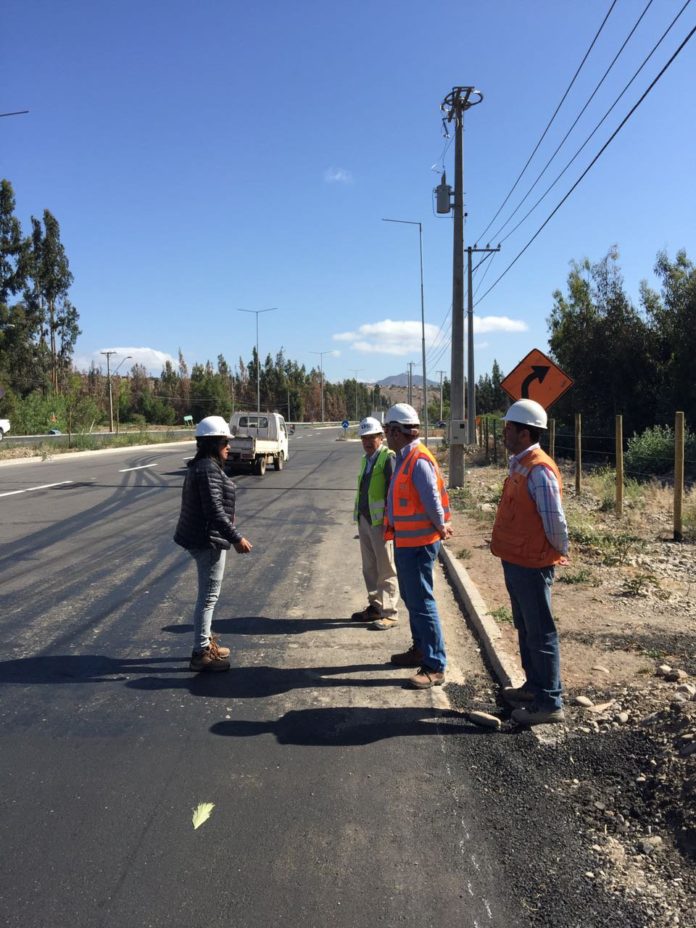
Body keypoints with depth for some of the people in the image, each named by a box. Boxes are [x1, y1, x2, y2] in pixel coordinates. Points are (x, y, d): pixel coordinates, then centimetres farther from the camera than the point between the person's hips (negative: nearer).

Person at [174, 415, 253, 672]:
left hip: (201, 537, 11)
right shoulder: (208, 469, -20)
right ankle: (201, 653, 5)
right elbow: (214, 510, -26)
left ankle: (205, 642, 32)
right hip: (208, 540, -11)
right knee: (208, 595, -2)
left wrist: (228, 516, 33)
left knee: (207, 593, 20)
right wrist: (236, 538, -24)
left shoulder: (200, 466, 12)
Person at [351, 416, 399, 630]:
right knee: (370, 568, 15)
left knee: (386, 570, -1)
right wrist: (361, 519, 19)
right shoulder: (366, 459, 15)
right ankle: (375, 606, 26)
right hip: (364, 519, 9)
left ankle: (389, 613, 6)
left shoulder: (388, 457, -11)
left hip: (380, 522, -8)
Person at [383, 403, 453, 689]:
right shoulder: (404, 458, 10)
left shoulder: (419, 461, -21)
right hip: (405, 541, 10)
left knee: (421, 602, -6)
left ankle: (435, 667, 0)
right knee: (411, 598, 20)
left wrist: (441, 528, -10)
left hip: (418, 543, -10)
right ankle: (420, 649, 35)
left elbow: (433, 500, -24)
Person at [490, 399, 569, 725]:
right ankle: (534, 686, 35)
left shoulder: (539, 470, -21)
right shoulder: (520, 465, 10)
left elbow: (555, 521, -22)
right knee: (526, 629, 20)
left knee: (540, 633, 0)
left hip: (532, 564, -10)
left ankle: (549, 703, 10)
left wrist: (559, 552, -7)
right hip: (516, 561, 10)